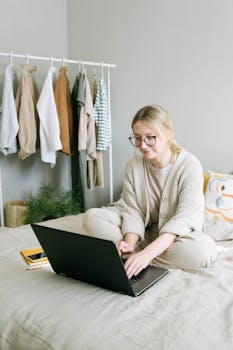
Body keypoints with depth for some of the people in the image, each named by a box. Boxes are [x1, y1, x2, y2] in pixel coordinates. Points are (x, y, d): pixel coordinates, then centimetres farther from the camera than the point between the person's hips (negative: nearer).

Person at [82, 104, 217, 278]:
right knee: (92, 217, -16)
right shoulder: (134, 164, -7)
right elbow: (132, 211, -9)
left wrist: (147, 253, -40)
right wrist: (130, 244, -30)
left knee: (204, 250, -37)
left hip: (175, 234, -2)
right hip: (142, 230, 3)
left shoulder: (189, 165, -20)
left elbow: (183, 219, -27)